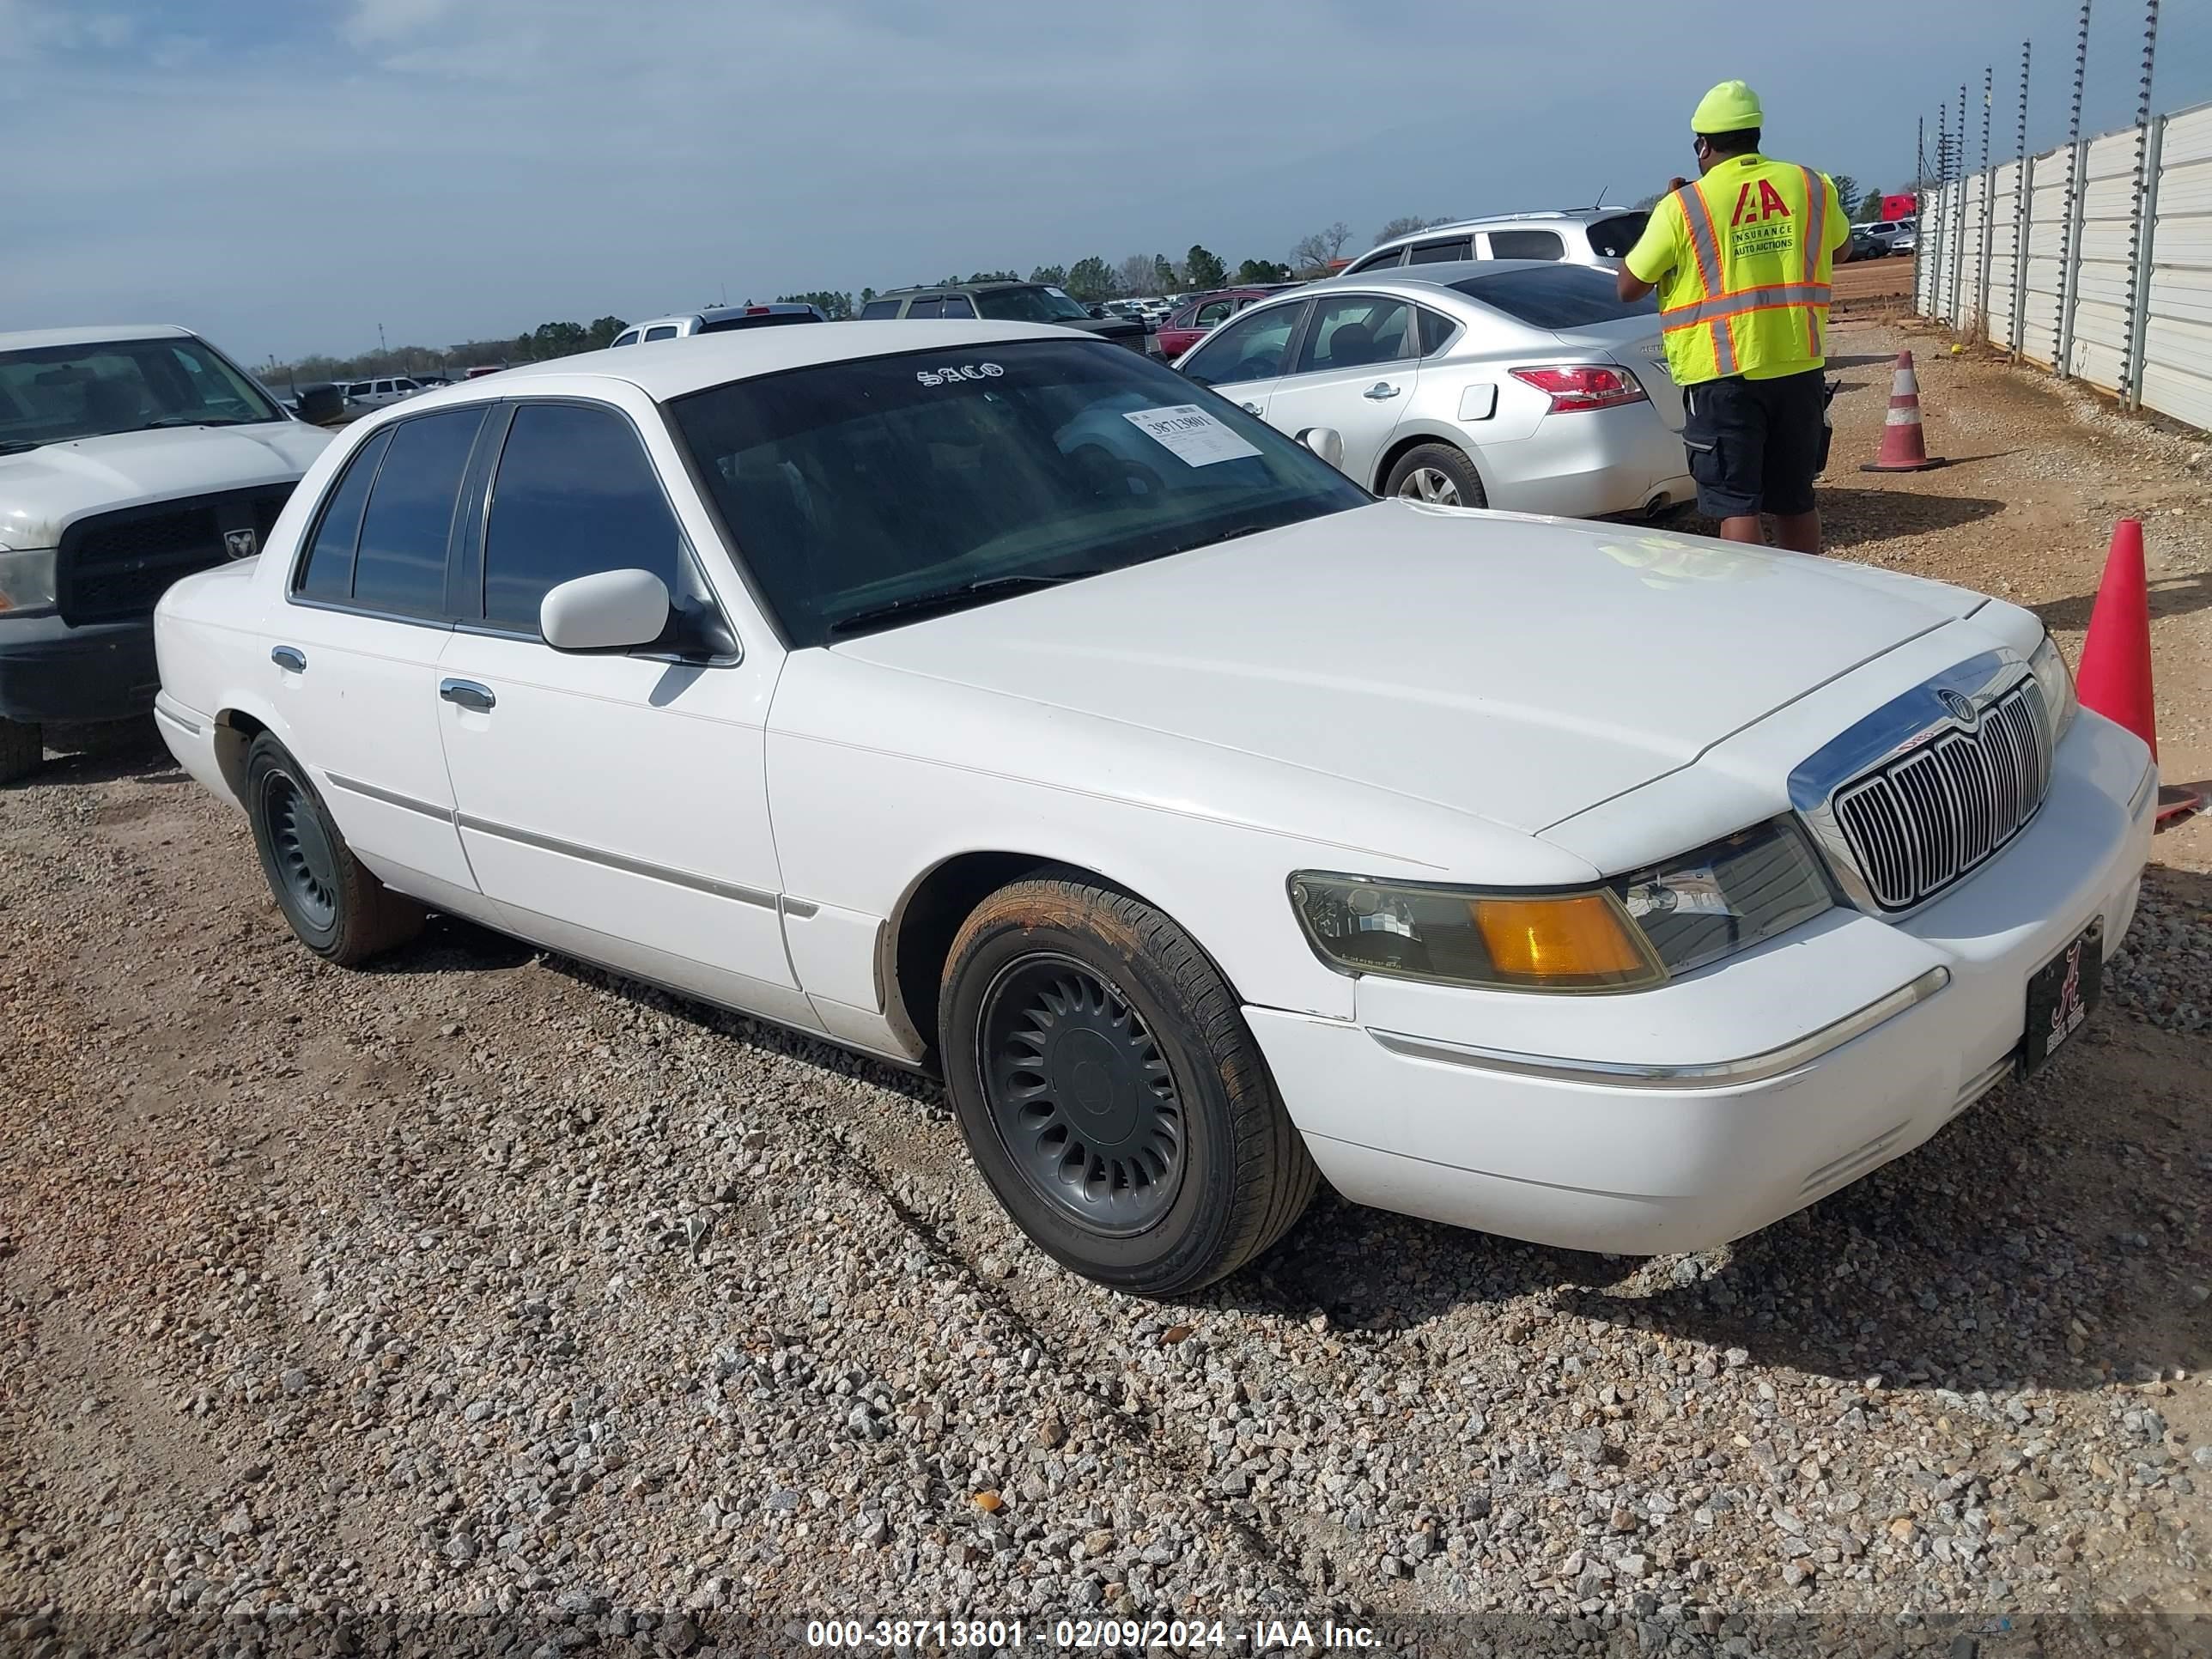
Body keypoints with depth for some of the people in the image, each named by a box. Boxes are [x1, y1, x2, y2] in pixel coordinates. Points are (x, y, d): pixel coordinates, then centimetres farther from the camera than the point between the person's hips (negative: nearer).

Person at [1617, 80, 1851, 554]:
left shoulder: (1682, 207, -7)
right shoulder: (1811, 186, 6)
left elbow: (1629, 287, 2)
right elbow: (1841, 249, 24)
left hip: (1724, 374, -5)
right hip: (1799, 367, 5)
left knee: (1736, 505, -3)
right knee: (1796, 499, 16)